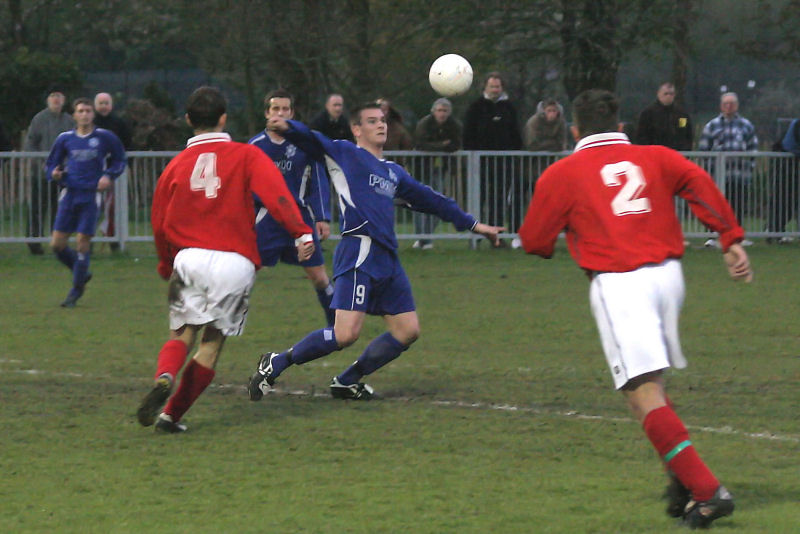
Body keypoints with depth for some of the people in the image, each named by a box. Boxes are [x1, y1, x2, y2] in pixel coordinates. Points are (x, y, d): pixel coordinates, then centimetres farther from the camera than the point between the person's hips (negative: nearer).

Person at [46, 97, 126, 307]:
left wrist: (108, 175, -6)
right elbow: (51, 163, 15)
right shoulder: (65, 139, 6)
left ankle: (76, 290, 9)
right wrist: (54, 174, -7)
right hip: (69, 194, 3)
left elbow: (120, 160, 12)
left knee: (82, 243, -6)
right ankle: (82, 274, 23)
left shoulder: (105, 138, 1)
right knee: (57, 244, -2)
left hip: (91, 196, -3)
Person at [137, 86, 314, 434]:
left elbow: (159, 223, 16)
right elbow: (276, 195, -13)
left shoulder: (177, 165, 11)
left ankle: (163, 378, -24)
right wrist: (301, 233, -18)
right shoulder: (246, 156, 5)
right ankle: (172, 415, 2)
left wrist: (166, 265, 31)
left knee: (181, 335, 9)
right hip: (235, 262, -1)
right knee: (212, 342, 8)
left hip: (189, 260, 2)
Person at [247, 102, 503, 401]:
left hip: (387, 259, 8)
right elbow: (312, 142, -10)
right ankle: (276, 363, -1)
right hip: (359, 252, -8)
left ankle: (346, 382, 18)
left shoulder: (393, 172, 26)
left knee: (407, 331, 6)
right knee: (346, 334, -18)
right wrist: (287, 128, -33)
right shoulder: (346, 155, 6)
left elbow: (429, 200, 34)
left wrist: (473, 225, 38)